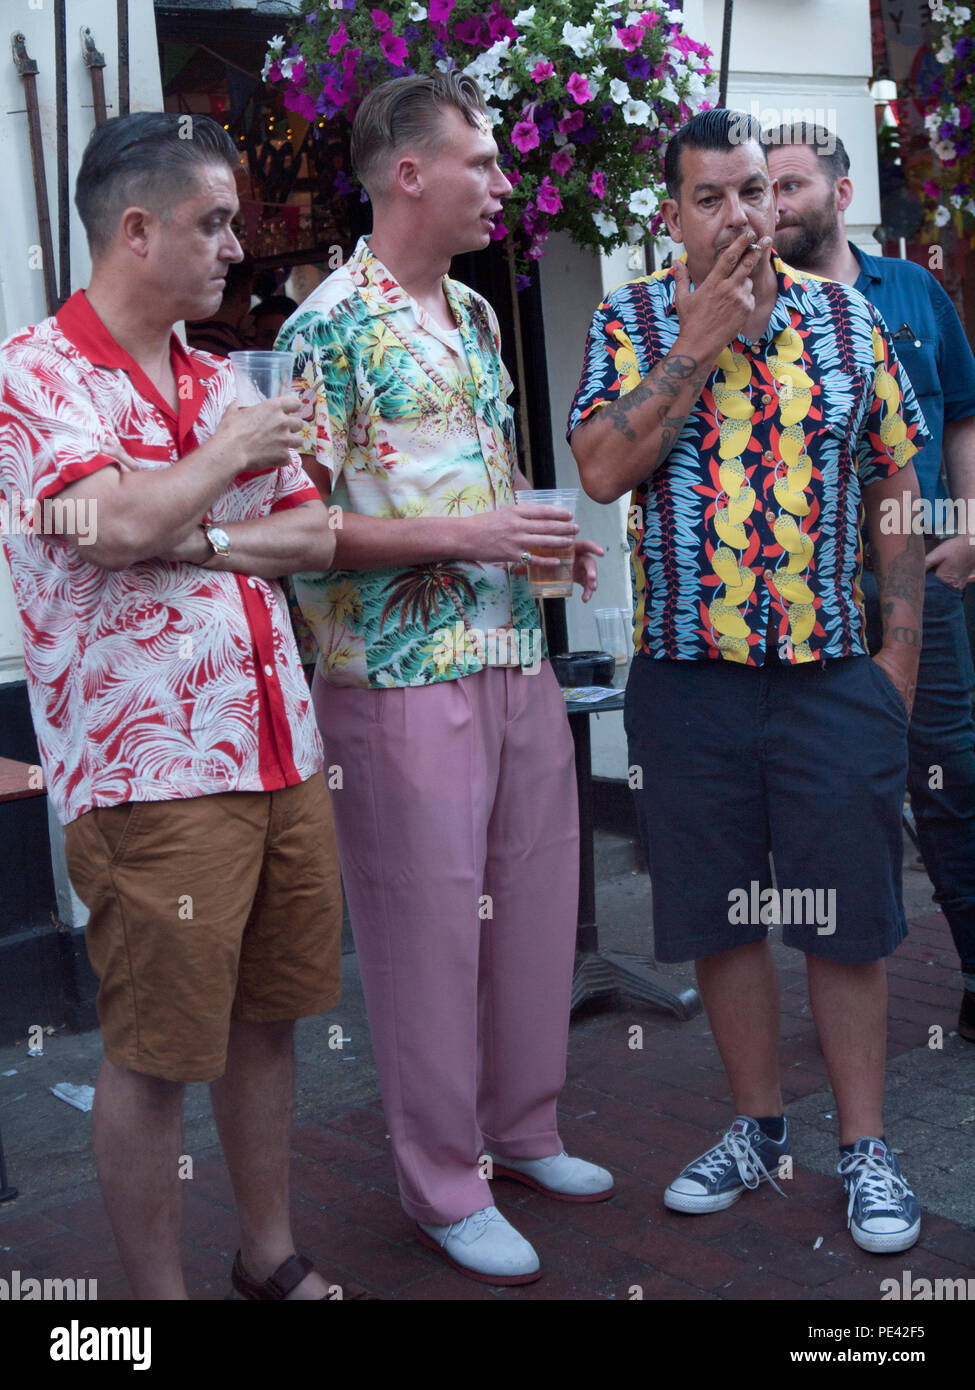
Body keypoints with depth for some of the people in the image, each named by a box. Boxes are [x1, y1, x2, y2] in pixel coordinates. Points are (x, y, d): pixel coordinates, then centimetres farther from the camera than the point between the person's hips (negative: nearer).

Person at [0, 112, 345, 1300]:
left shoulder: (220, 379, 15)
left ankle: (271, 1260, 32)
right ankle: (156, 1290, 20)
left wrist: (202, 543, -9)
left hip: (281, 752, 7)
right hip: (153, 770, -7)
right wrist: (231, 451, -6)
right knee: (156, 1051, 3)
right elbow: (117, 523, -22)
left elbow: (315, 534, 10)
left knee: (266, 1016, 16)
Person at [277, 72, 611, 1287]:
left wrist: (553, 541, 5)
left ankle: (521, 1130, 34)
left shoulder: (476, 315, 14)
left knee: (535, 903, 15)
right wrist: (461, 535, -19)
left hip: (515, 659, 8)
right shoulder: (327, 330, -11)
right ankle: (443, 1187, 19)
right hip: (402, 676, -8)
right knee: (428, 926, 3)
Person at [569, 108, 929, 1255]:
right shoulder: (629, 324, 4)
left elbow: (895, 488, 8)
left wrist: (900, 647, 2)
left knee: (847, 919, 5)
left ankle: (864, 1147, 20)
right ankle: (757, 1127, 28)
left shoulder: (847, 320, 7)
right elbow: (601, 470, -12)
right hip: (688, 677, 0)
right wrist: (700, 343, -12)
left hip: (836, 675, 0)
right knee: (719, 914, 10)